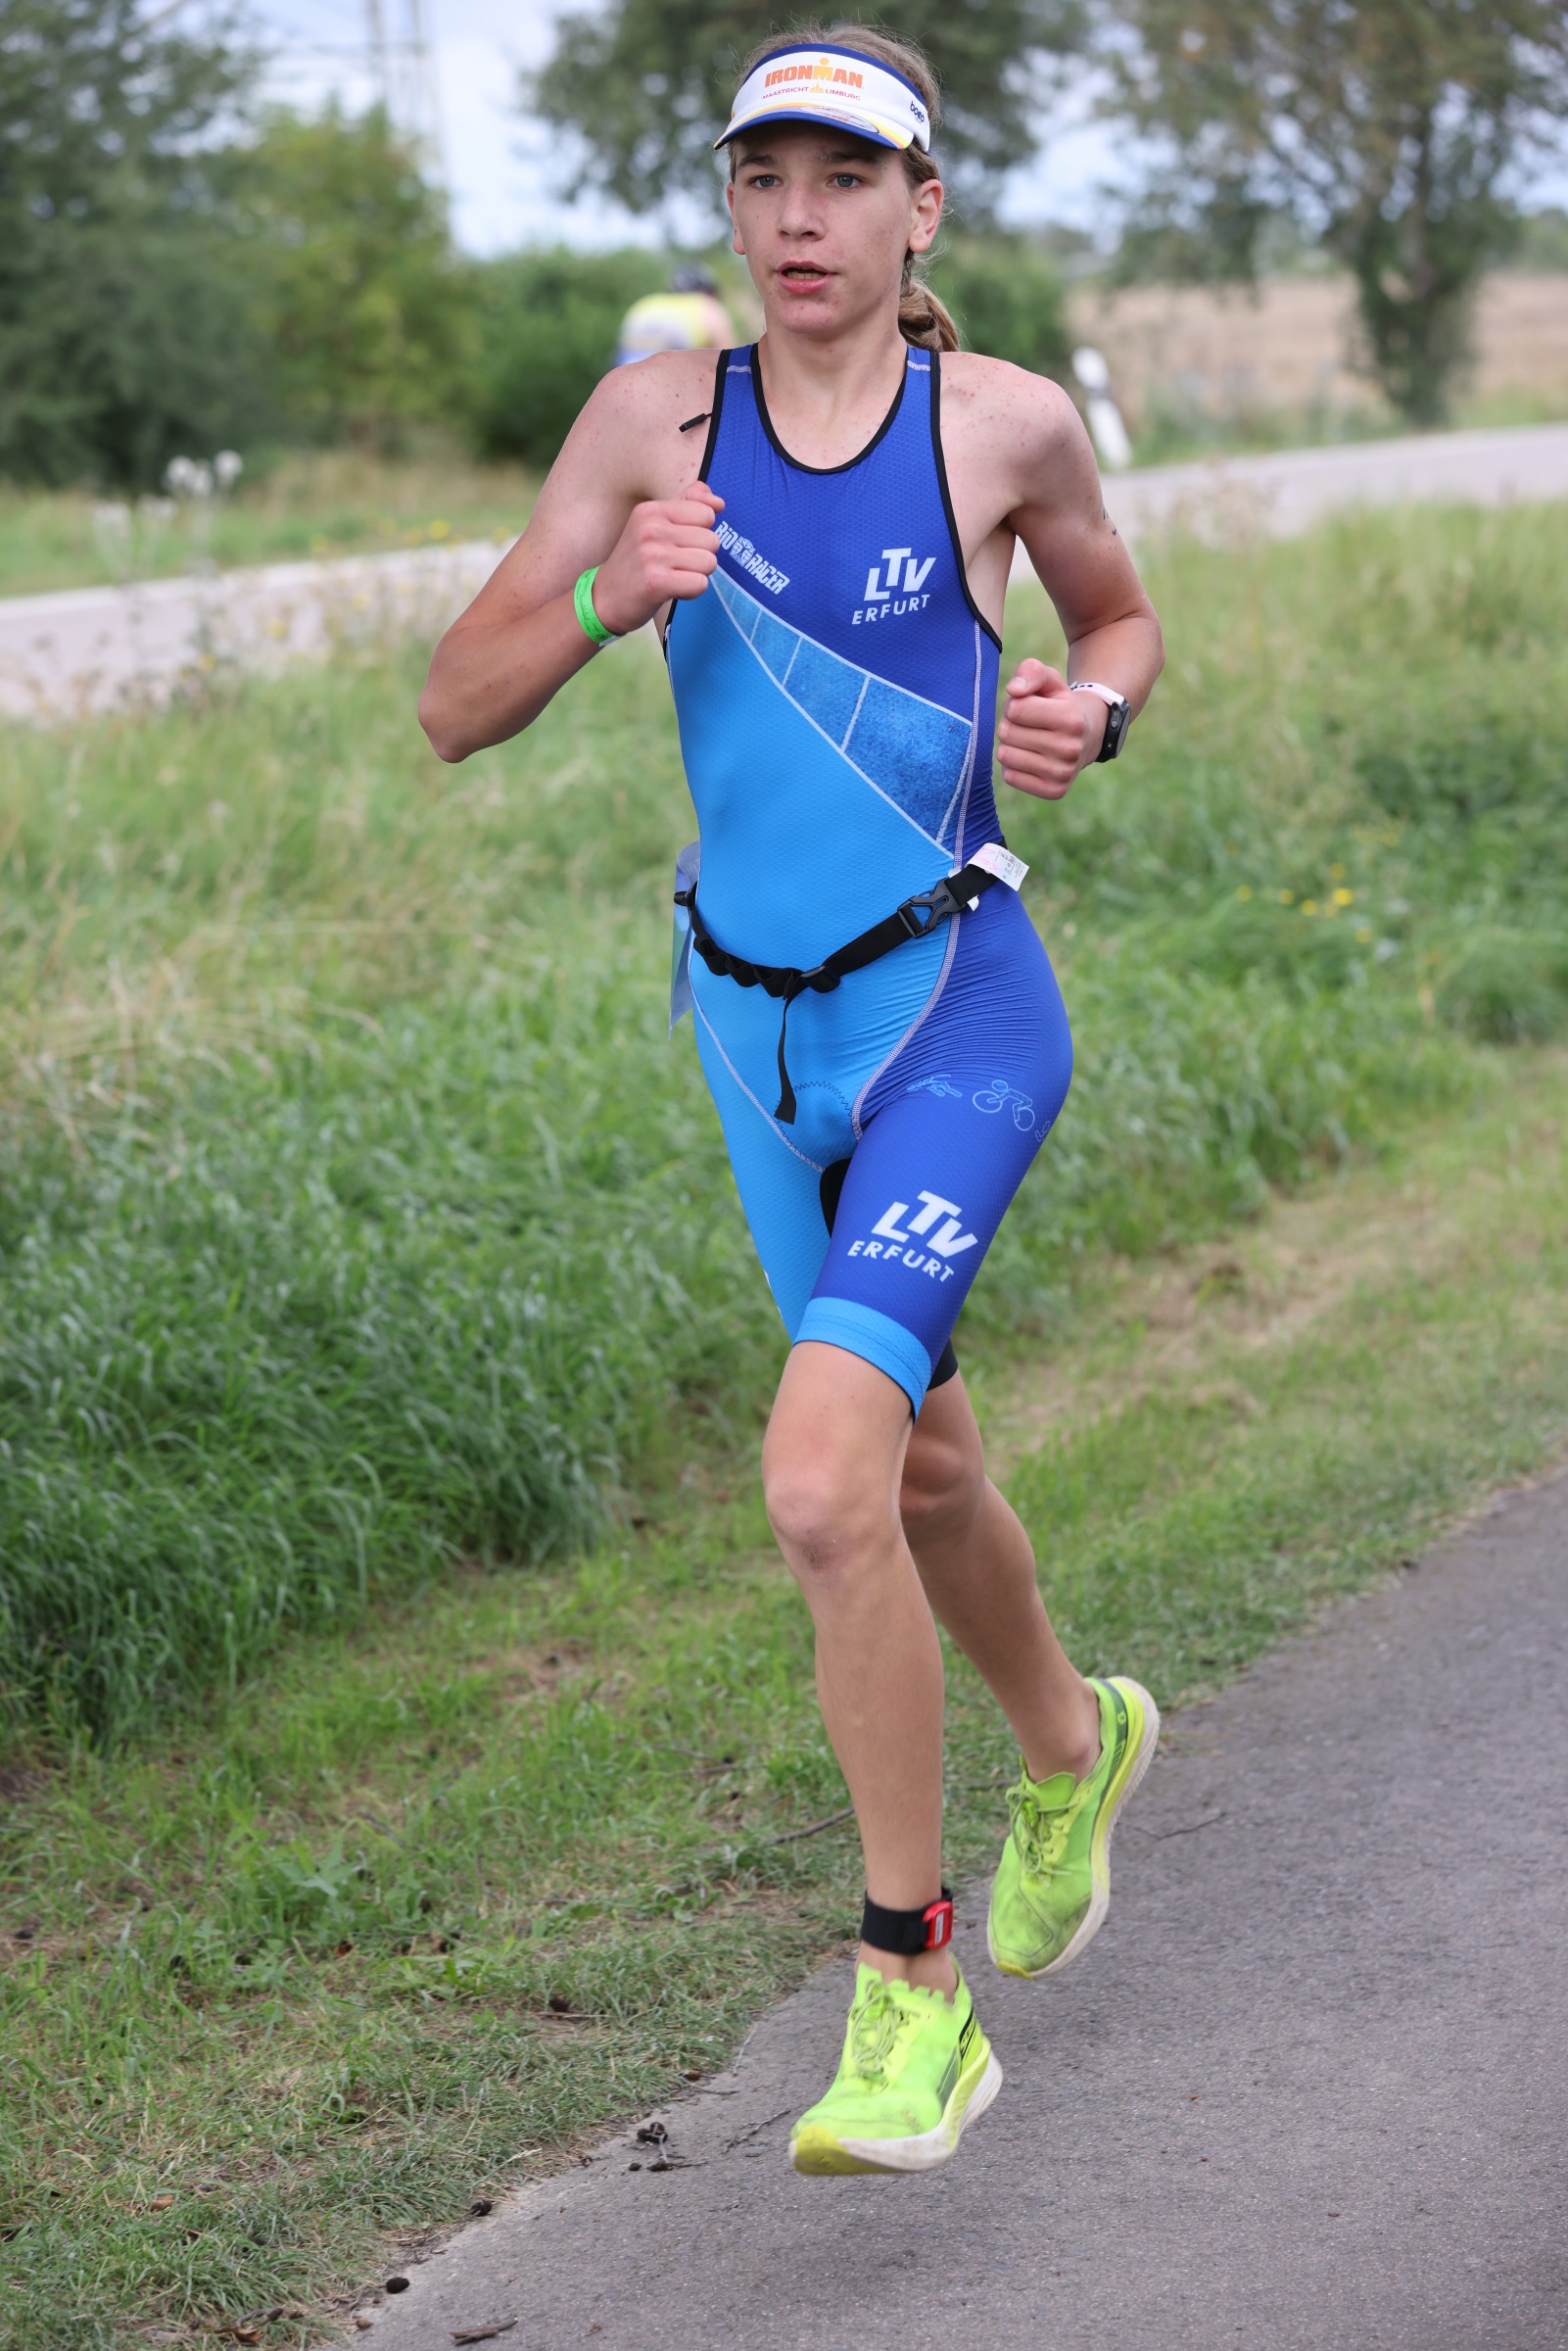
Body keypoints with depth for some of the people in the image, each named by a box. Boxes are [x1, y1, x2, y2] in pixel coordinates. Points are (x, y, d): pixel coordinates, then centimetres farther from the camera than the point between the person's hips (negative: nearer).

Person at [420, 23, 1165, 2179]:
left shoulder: (1004, 421, -6)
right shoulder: (657, 417, -1)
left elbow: (1123, 620, 14)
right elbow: (457, 710, -3)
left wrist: (1088, 712, -8)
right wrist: (603, 595, -21)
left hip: (955, 1009, -4)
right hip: (759, 1024, 4)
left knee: (823, 1490, -20)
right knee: (917, 1463, 21)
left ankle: (914, 1995, -5)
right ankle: (1073, 1743, 53)